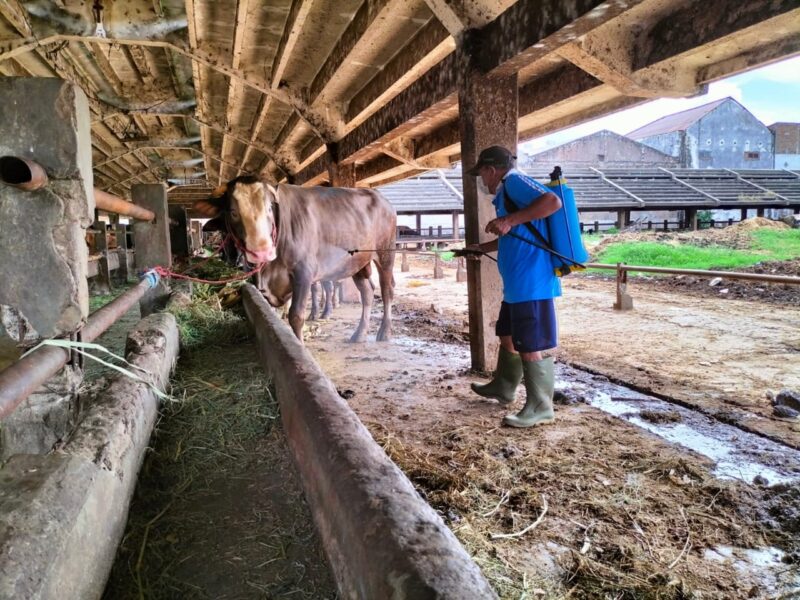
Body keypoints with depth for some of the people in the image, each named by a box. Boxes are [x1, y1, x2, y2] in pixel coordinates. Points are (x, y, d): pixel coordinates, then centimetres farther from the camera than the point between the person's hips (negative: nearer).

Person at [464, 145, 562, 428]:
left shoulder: (514, 181, -10)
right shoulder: (505, 193, 20)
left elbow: (552, 202, -25)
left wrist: (510, 220, -25)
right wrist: (480, 248, 39)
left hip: (531, 284, -11)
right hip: (516, 285, 11)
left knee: (531, 347, -4)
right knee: (508, 337, 22)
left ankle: (540, 407, 6)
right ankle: (503, 388, 37)